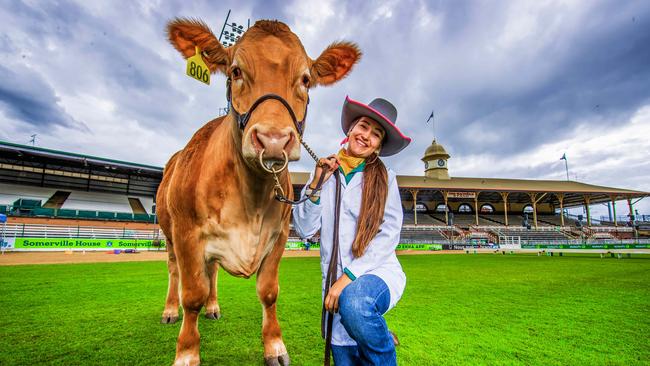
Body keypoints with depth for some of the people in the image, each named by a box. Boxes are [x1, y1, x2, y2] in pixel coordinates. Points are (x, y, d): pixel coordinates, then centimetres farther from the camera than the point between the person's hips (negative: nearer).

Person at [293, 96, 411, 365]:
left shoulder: (384, 178, 0)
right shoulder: (324, 173, 4)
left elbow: (388, 235, -8)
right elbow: (304, 230, 1)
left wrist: (349, 276, -16)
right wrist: (316, 186, -12)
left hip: (378, 272, -2)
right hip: (336, 281, 3)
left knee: (354, 302, -33)